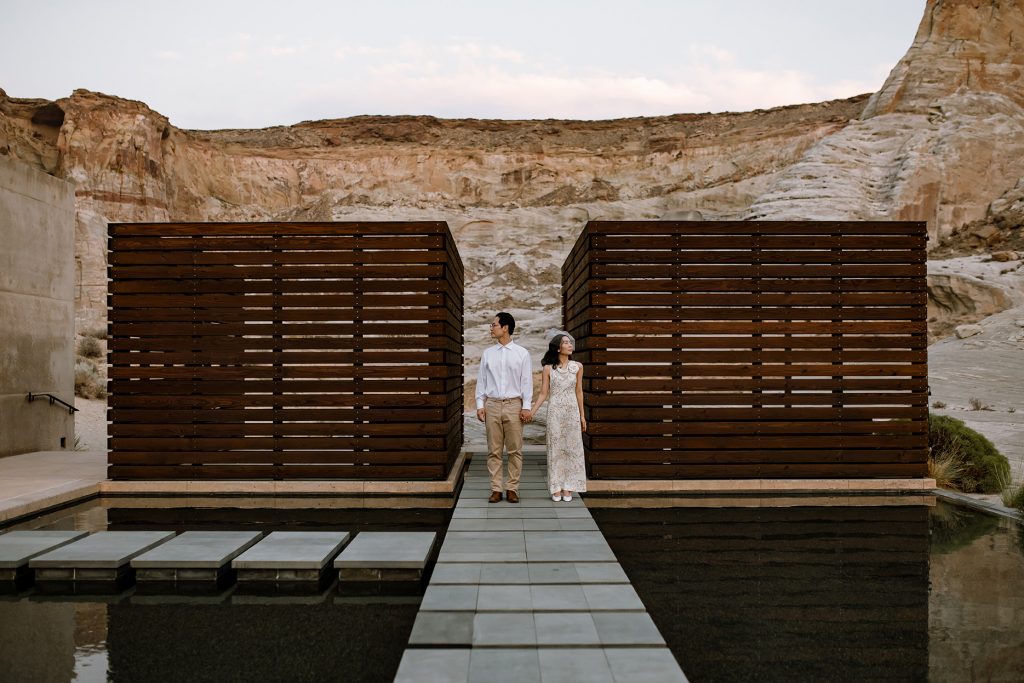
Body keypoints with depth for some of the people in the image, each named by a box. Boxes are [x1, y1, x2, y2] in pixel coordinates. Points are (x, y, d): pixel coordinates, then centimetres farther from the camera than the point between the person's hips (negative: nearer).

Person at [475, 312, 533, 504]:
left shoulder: (522, 353, 2)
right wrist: (480, 404, 1)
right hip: (492, 405, 2)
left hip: (514, 405, -2)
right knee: (494, 450, 3)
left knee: (515, 450, 1)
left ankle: (512, 488, 9)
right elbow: (481, 380, 9)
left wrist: (526, 407, -6)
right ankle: (496, 489, 9)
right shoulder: (487, 353, 8)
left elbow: (527, 381, 0)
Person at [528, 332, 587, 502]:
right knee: (555, 449, 1)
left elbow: (579, 392, 8)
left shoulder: (577, 367, 3)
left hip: (572, 411, 1)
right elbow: (543, 393, 2)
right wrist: (531, 412, -5)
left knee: (571, 448, 2)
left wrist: (582, 416, 9)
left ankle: (568, 488, 10)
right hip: (555, 411, -1)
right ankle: (556, 488, 8)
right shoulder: (548, 368, -1)